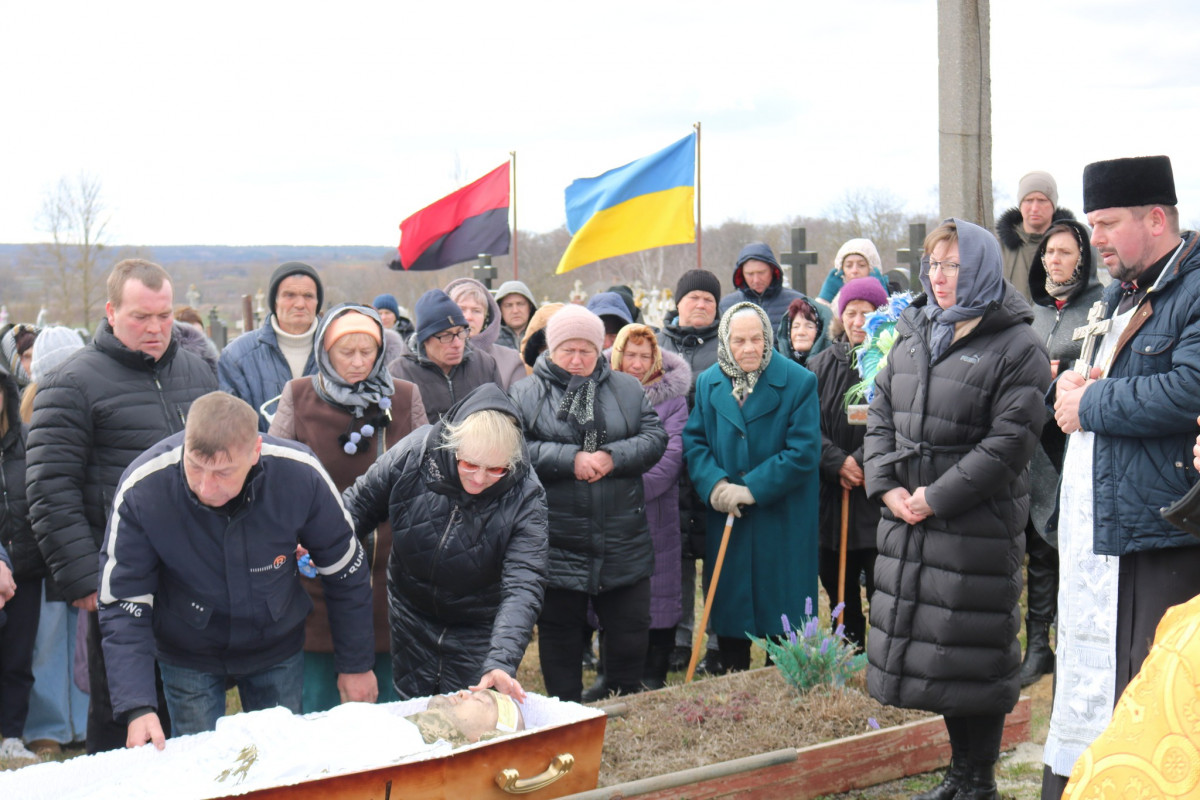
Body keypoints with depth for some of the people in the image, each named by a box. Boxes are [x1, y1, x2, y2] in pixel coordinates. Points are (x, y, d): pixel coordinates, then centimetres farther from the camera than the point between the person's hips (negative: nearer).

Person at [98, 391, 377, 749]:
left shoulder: (299, 475, -25)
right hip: (187, 658, -1)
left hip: (277, 653, 1)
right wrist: (137, 708, -31)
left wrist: (356, 665, -1)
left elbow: (346, 572, -9)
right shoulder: (142, 490, -28)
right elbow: (122, 604, -21)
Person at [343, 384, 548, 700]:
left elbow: (523, 587, -31)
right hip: (411, 623, 2)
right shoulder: (412, 454, -20)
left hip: (479, 637, -2)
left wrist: (500, 662, -44)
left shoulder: (525, 496, -25)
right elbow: (358, 504, -1)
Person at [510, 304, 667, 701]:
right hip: (557, 545, -2)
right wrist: (570, 460, -19)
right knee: (560, 632, 9)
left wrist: (613, 457, -15)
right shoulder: (525, 395, 0)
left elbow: (655, 438, 1)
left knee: (630, 628, 9)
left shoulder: (627, 389, 9)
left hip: (623, 545, 2)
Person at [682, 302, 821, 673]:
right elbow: (693, 440, 3)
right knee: (727, 601, 9)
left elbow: (804, 451, -12)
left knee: (781, 608, 1)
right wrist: (714, 484, -15)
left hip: (781, 520, -3)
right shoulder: (708, 383, 6)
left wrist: (753, 489, -17)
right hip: (724, 518, 3)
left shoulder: (798, 382, -7)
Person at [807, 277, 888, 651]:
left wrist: (861, 461, -17)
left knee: (882, 589, -4)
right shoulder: (822, 364, 8)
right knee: (837, 583, 15)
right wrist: (838, 463, -11)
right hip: (831, 494, 5)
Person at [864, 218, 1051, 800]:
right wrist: (886, 486, -2)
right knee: (931, 650, 13)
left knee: (973, 657, -1)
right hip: (910, 521, 7)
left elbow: (1010, 441, -15)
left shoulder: (1016, 347, -8)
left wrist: (937, 497, -17)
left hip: (978, 528, -7)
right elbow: (880, 414, 14)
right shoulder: (913, 334, 14)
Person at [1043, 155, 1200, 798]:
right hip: (1091, 528, 9)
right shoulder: (1121, 295, 18)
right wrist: (1069, 385, 3)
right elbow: (1078, 385, 27)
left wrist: (1090, 403, -14)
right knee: (1083, 680, 16)